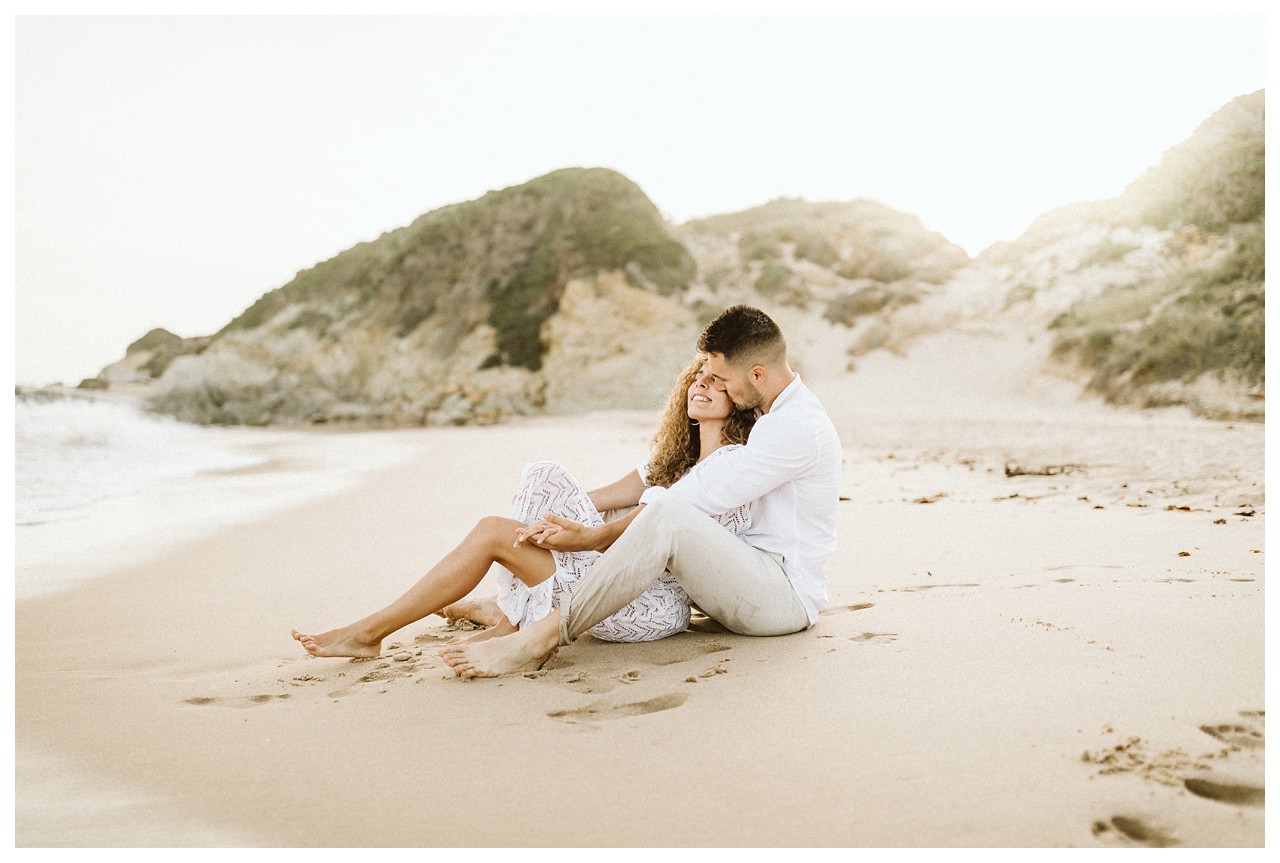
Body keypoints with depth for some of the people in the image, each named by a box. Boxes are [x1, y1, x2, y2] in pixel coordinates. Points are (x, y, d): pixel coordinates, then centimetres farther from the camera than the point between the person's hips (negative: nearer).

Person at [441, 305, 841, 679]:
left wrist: (591, 538, -22)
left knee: (666, 517, -34)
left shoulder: (796, 427, -19)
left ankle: (540, 639, -31)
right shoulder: (780, 415, 15)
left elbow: (696, 498, -24)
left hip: (785, 594, -10)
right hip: (753, 574, 10)